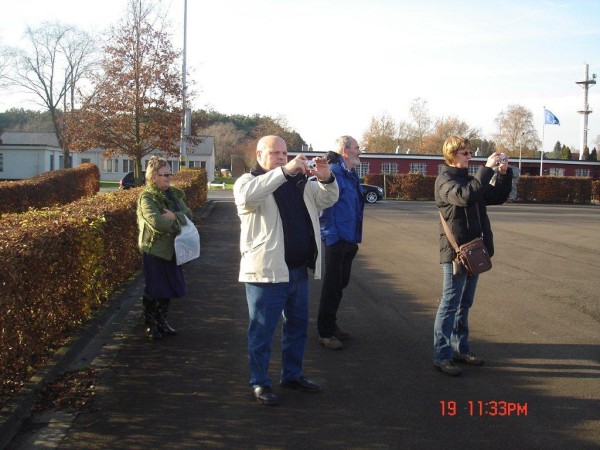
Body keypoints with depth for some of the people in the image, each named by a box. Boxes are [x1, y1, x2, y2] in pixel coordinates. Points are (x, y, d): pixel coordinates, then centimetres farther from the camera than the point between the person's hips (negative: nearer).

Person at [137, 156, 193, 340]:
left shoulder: (174, 194, 9)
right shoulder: (146, 198, -13)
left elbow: (188, 213, 0)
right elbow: (156, 222, -26)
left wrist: (174, 216, -19)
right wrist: (178, 224, -13)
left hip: (171, 249, 7)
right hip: (154, 250, -6)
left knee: (168, 288, 14)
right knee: (153, 289, 3)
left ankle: (162, 321, 29)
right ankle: (150, 324, 18)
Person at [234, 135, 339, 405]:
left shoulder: (299, 183, 16)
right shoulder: (248, 181, -5)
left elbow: (327, 200, 12)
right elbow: (249, 194, -29)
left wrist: (327, 178, -10)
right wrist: (285, 171, -36)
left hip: (299, 271, 7)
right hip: (267, 271, -7)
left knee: (297, 326, 17)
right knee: (262, 330, 1)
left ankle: (292, 375, 32)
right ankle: (260, 383, 13)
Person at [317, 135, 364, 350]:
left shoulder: (352, 175, 12)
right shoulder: (333, 173, -16)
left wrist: (356, 236, 16)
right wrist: (332, 236, -21)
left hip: (350, 240, 9)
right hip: (336, 240, -9)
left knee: (340, 284, 17)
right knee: (332, 286, 0)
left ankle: (331, 324, 31)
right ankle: (325, 332, 12)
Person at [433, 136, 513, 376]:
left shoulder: (470, 179, 16)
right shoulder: (445, 180, -9)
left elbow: (497, 197, 16)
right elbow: (465, 196, -29)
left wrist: (504, 174, 2)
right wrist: (487, 169, -26)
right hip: (455, 251, -8)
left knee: (464, 304, 15)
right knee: (450, 304, -5)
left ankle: (460, 348, 25)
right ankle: (441, 356, 1)